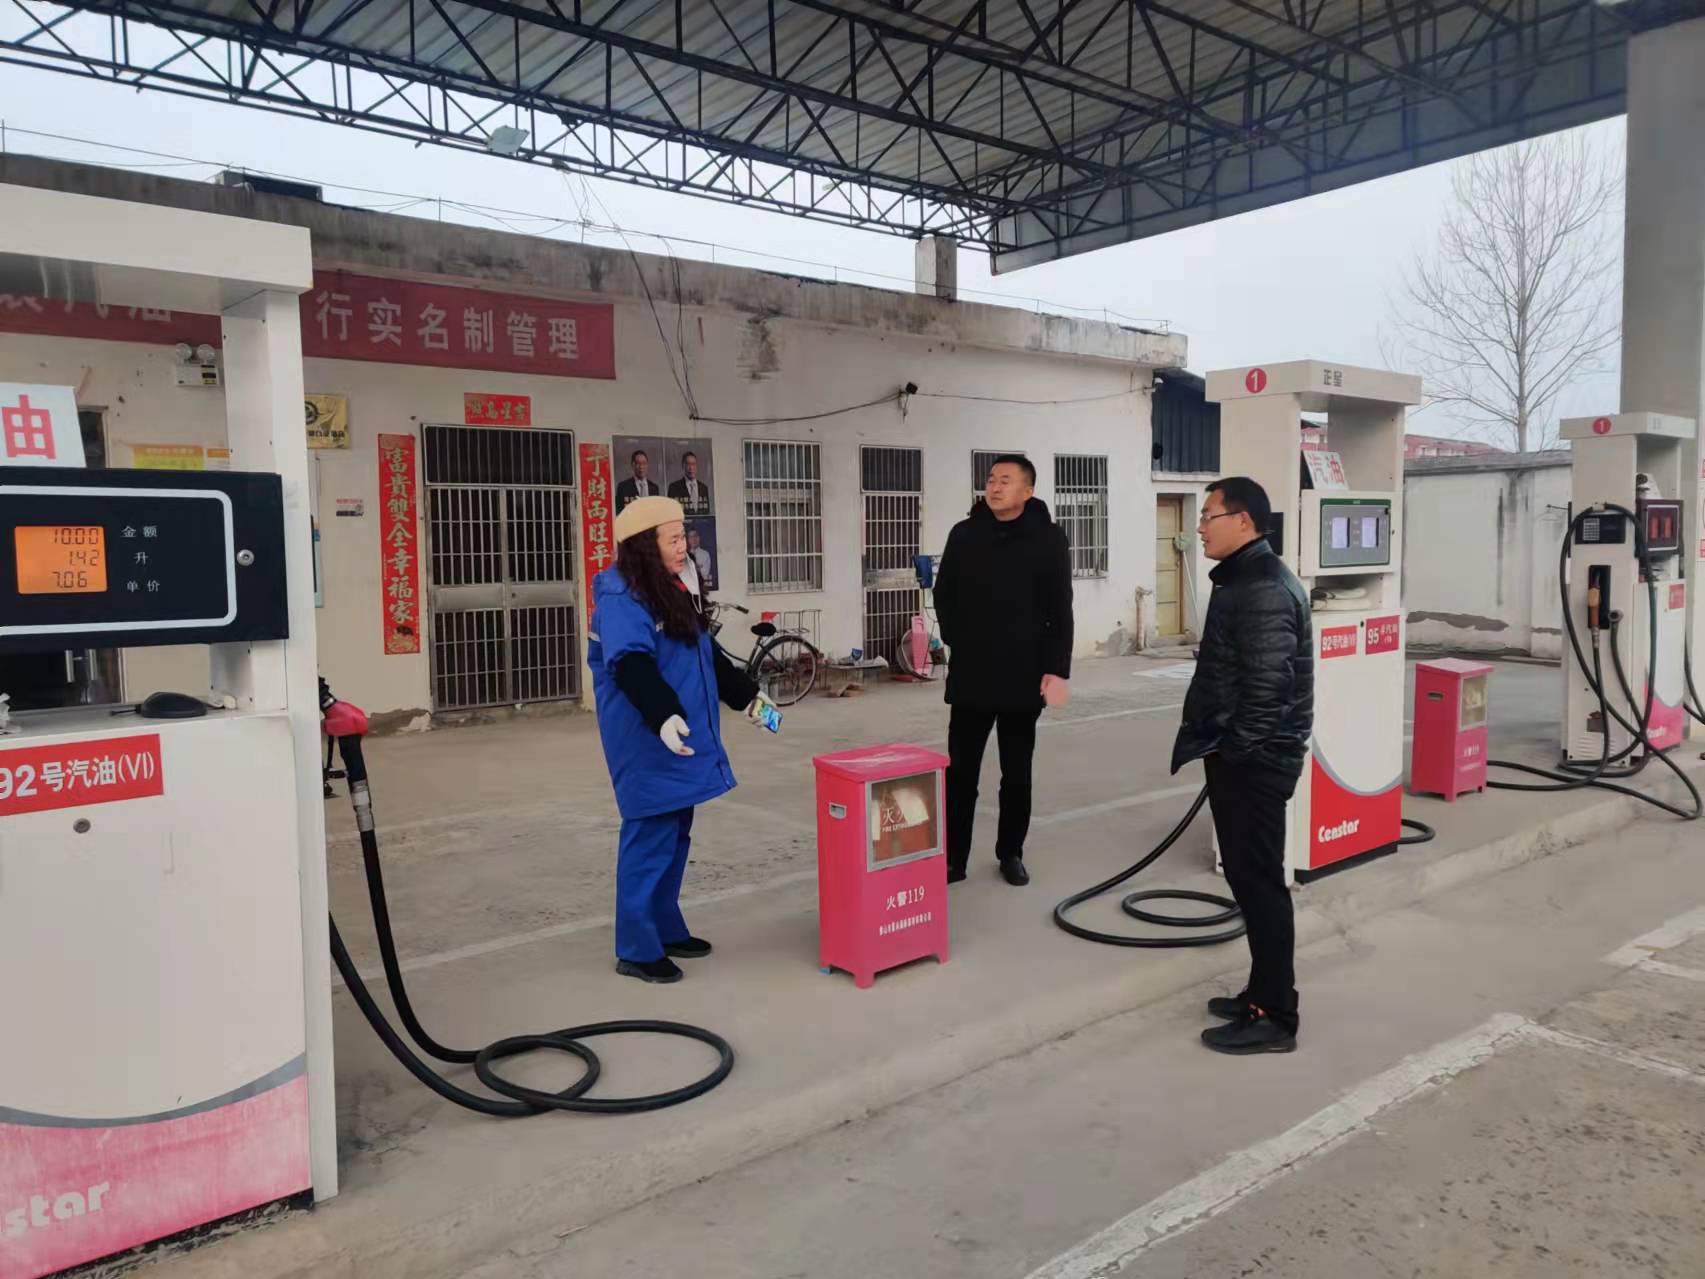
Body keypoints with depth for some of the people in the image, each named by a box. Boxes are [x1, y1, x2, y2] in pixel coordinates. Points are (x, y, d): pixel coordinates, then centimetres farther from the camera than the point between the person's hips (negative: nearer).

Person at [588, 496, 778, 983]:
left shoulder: (671, 591, 14)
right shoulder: (621, 599, -16)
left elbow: (706, 655, 23)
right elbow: (631, 665, -30)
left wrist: (746, 694, 24)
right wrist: (662, 714, -43)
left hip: (680, 740, 10)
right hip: (648, 745, -10)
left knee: (675, 836, 16)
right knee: (650, 838, -5)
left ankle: (666, 929, 29)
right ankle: (636, 949, 5)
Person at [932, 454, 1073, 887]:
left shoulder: (1048, 539, -2)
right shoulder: (964, 535, 4)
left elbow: (1060, 611, -5)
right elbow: (944, 596, 12)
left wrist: (1057, 669, -11)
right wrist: (958, 643, 2)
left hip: (1024, 676, -1)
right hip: (970, 675, 1)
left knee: (1017, 773, 10)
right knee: (960, 771, 2)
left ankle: (1011, 854, 23)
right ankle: (953, 858, 10)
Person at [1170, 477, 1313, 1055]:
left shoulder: (1266, 591, -19)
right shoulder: (1244, 579, 15)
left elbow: (1266, 689, -24)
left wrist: (1235, 753, -17)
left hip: (1254, 761, -10)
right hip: (1240, 757, 10)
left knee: (1260, 882, -3)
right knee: (1247, 877, 16)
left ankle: (1274, 1017, 6)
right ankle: (1263, 992, 27)